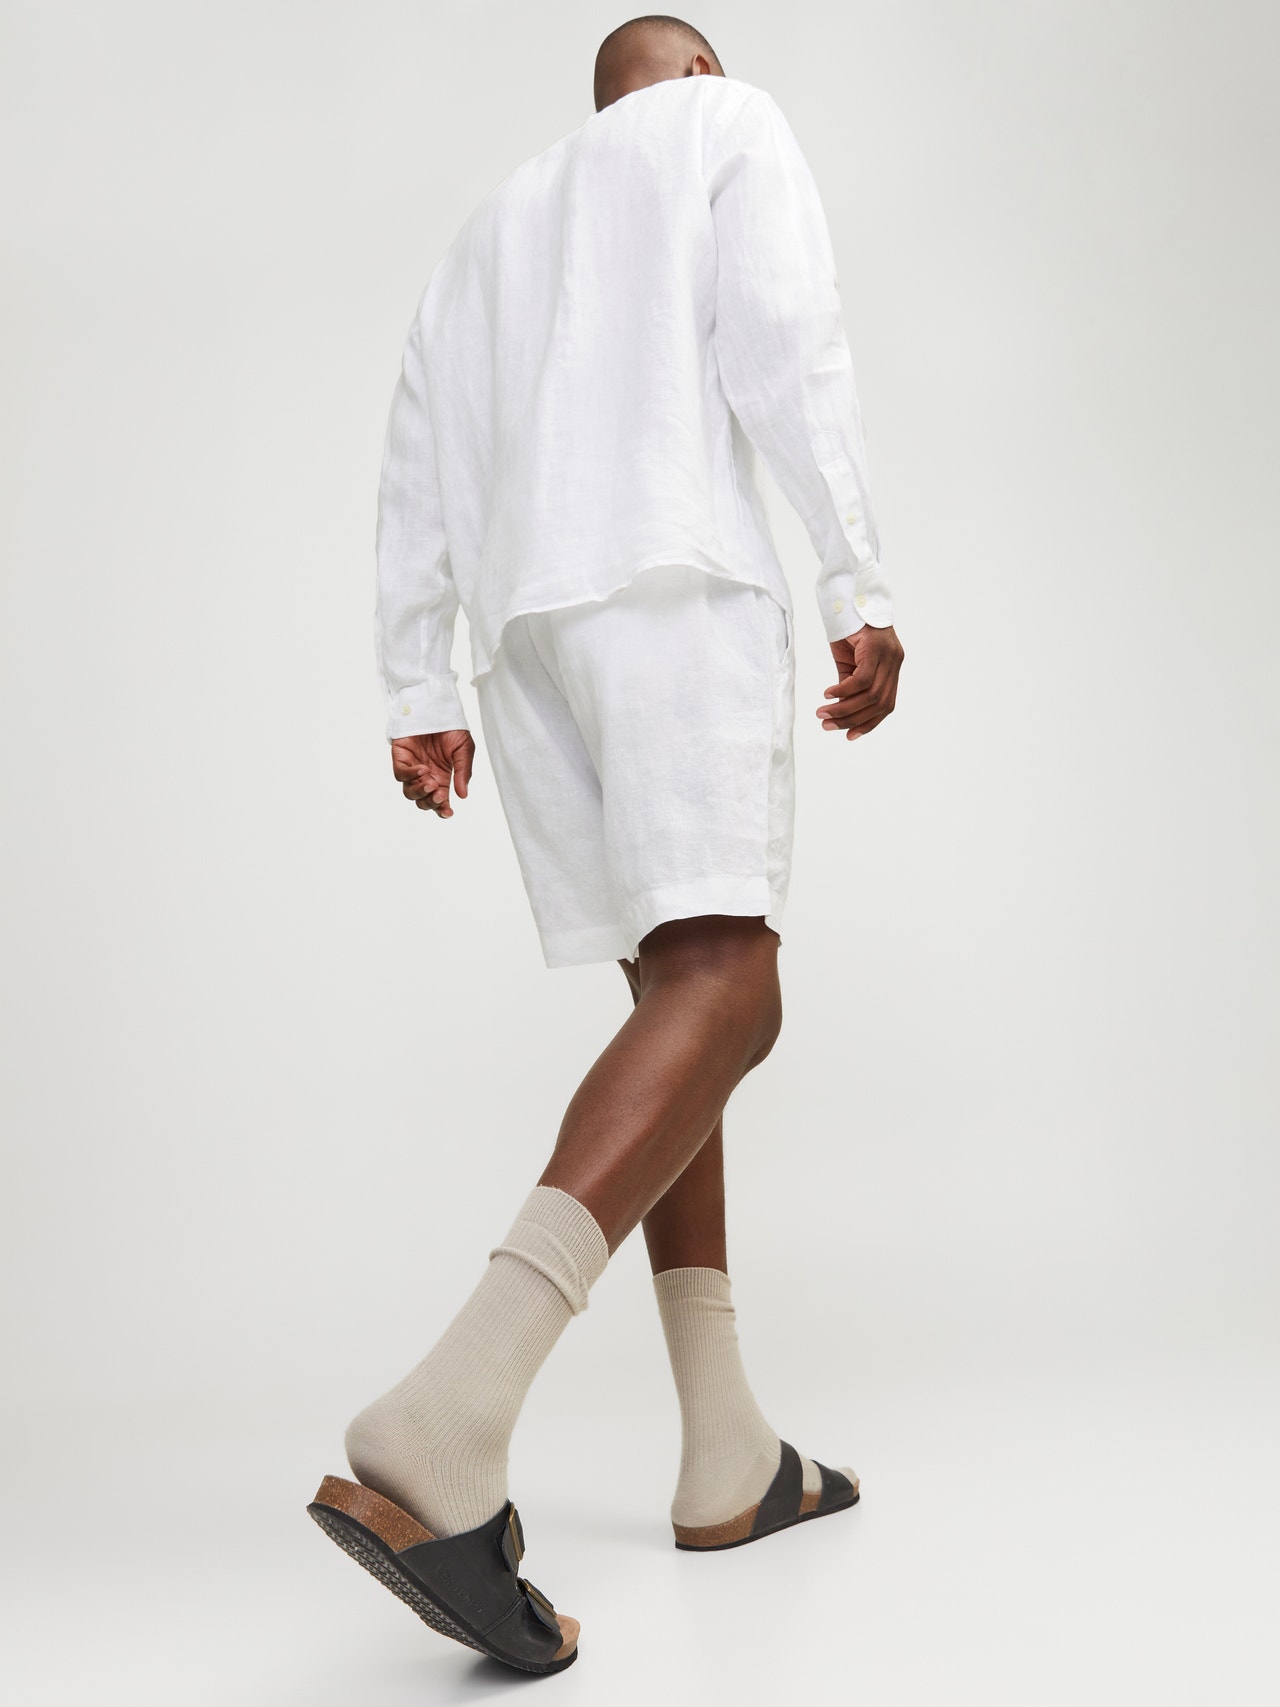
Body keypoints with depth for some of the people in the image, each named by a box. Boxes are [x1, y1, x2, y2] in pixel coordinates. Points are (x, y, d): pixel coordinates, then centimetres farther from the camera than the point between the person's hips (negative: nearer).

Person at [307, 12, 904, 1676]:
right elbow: (784, 337, -3)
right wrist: (863, 587, -10)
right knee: (725, 993, -19)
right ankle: (439, 1438, -37)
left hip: (527, 623, 8)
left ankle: (730, 1458, 4)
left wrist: (420, 698, 15)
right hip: (677, 574, -7)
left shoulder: (493, 218, 33)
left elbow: (421, 464, 21)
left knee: (684, 991, 7)